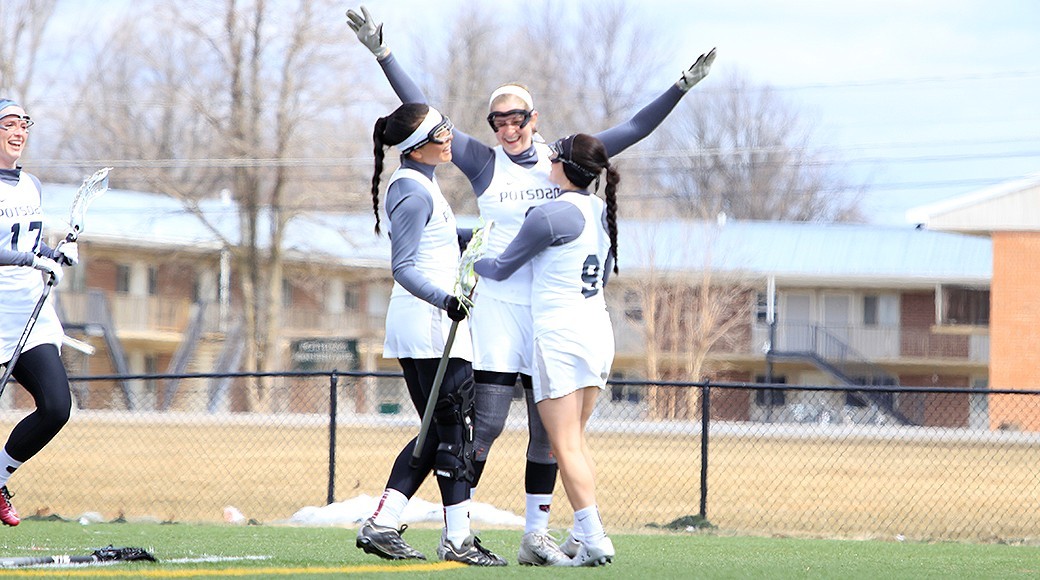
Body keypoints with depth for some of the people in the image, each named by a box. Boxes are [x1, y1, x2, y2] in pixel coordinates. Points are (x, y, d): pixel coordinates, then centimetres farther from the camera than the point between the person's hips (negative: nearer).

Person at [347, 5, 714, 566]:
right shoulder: (484, 163, 0)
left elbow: (632, 131, 10)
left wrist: (682, 87, 4)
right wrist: (382, 53, -9)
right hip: (497, 306, -3)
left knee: (548, 428, 4)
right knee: (486, 422, -8)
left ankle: (536, 536, 12)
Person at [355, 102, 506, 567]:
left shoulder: (419, 184, 15)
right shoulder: (415, 194, -15)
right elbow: (403, 268, -22)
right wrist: (445, 300, -35)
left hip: (426, 321, 10)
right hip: (431, 324, -10)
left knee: (438, 432, 11)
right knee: (456, 429, -6)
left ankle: (381, 526, 7)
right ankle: (457, 539, -4)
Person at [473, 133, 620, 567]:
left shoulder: (549, 215, -14)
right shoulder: (602, 211, 10)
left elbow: (501, 269, -3)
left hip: (559, 335, -8)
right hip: (598, 328, 8)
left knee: (566, 446, -6)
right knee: (574, 441, 15)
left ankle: (594, 540, -13)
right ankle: (586, 533, 12)